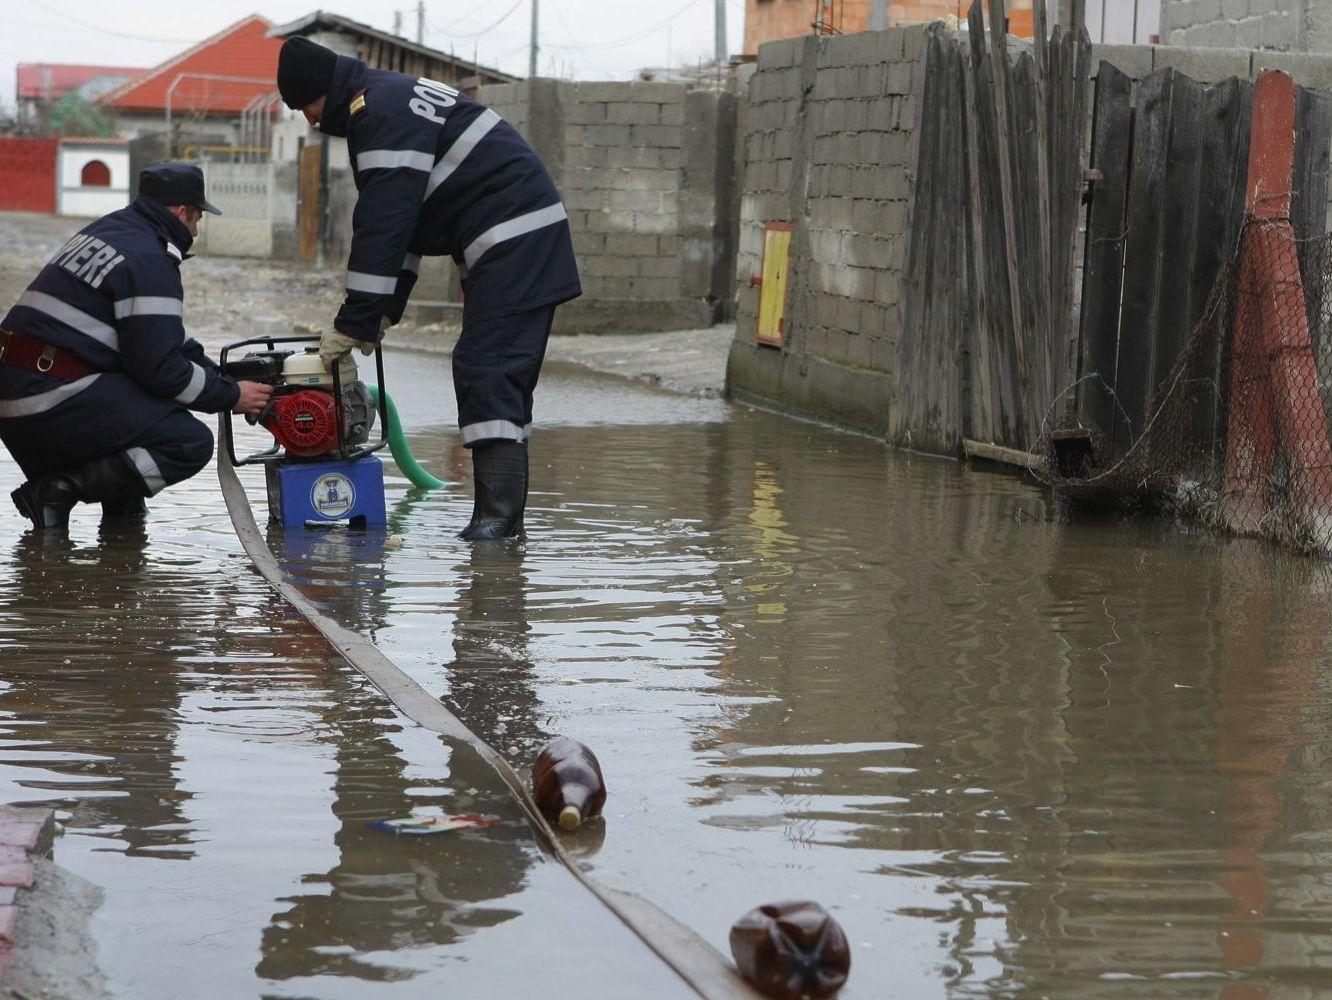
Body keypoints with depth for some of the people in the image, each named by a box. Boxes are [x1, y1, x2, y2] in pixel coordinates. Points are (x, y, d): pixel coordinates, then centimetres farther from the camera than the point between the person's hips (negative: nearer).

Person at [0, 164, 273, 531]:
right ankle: (59, 490, -15)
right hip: (55, 401, -10)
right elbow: (159, 366, -14)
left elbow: (158, 334, 28)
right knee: (192, 444, -10)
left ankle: (123, 512, 18)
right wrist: (231, 395, -1)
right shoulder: (151, 261, -10)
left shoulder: (105, 230, 20)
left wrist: (221, 374, 22)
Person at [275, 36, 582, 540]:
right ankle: (504, 511, 11)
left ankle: (497, 511, -21)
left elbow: (382, 225, -20)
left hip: (513, 235, -11)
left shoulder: (379, 111, -14)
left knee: (487, 370, -15)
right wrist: (381, 313, 17)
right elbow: (401, 220, 23)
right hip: (525, 235, 11)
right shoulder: (388, 98, 20)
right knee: (504, 373, 10)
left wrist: (355, 321, -17)